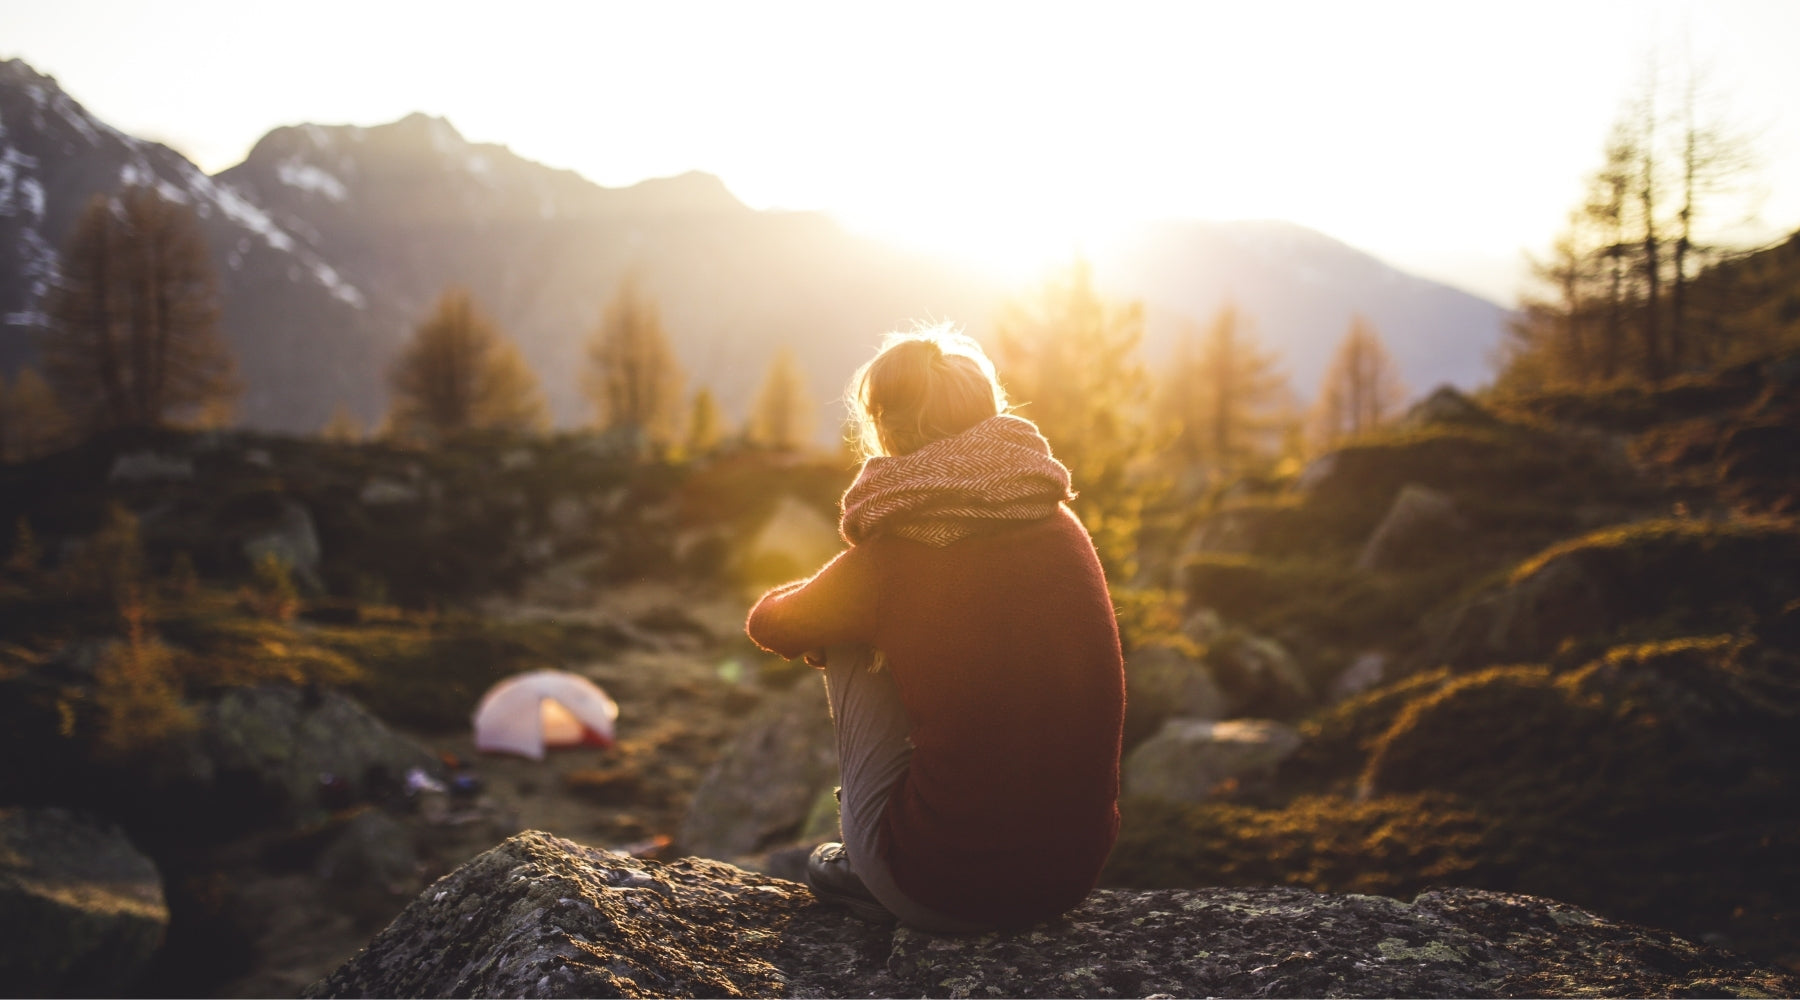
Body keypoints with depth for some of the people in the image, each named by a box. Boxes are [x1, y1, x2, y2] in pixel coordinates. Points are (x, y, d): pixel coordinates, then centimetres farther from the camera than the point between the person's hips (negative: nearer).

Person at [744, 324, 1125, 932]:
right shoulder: (1063, 529, 1)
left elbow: (768, 624, 10)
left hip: (948, 896, -5)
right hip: (1075, 874, 5)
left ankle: (866, 871, 24)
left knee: (850, 649, 11)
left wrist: (825, 617, 32)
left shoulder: (888, 561, -12)